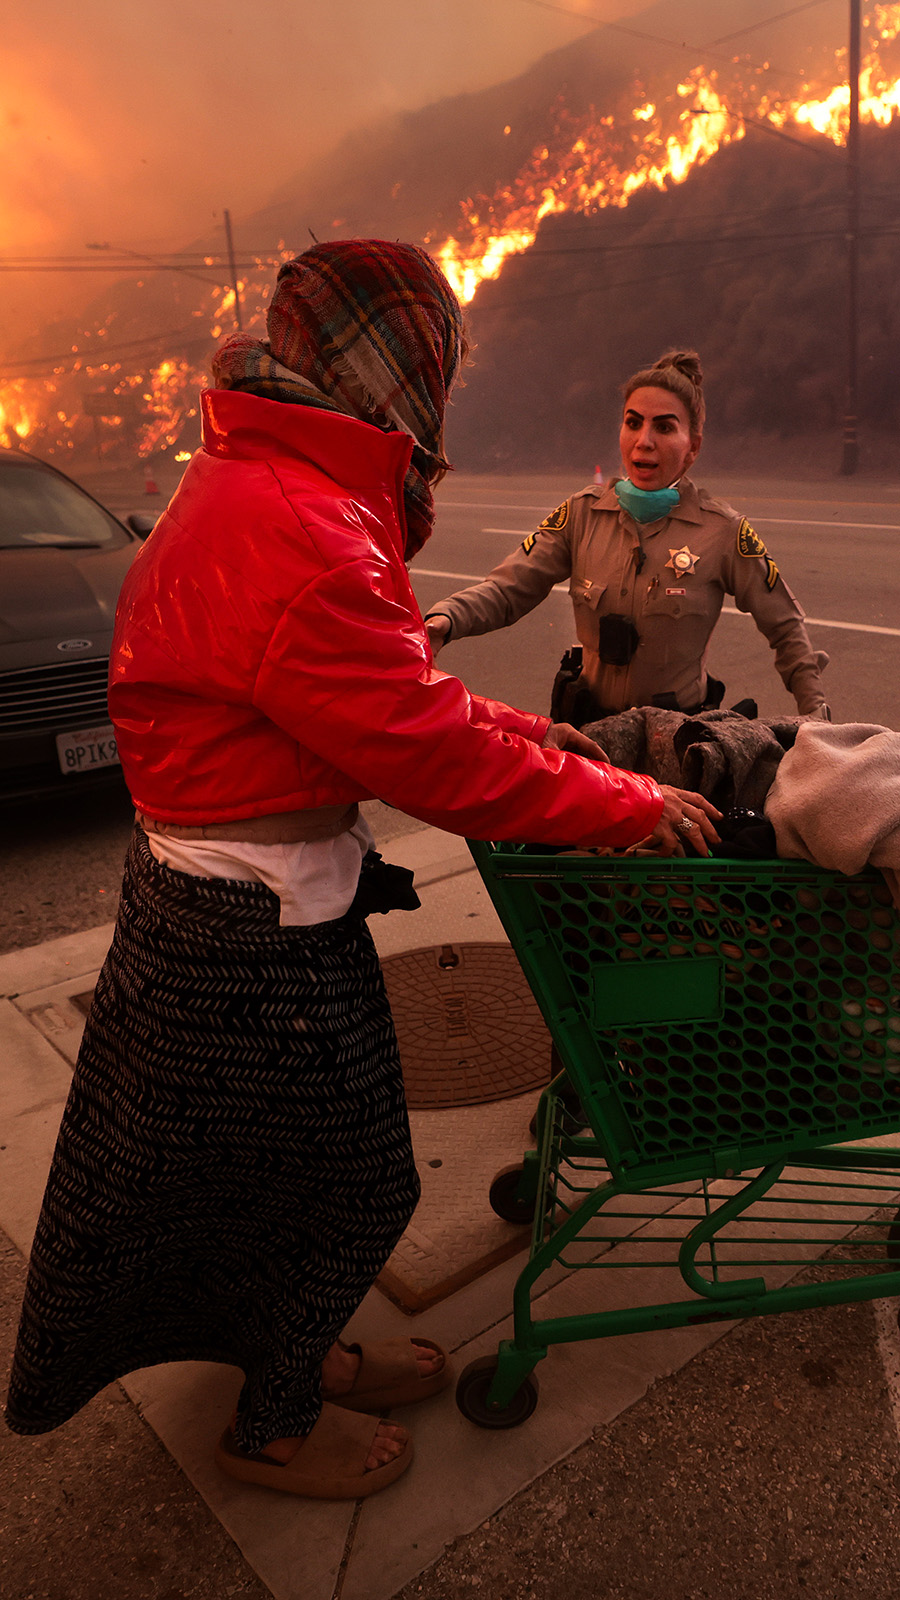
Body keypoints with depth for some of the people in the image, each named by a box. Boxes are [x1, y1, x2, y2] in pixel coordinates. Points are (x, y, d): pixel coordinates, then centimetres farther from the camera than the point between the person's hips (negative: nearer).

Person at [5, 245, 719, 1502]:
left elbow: (389, 690, 12)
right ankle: (275, 1427, 39)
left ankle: (301, 1354, 50)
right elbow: (435, 757, -26)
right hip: (255, 931, -10)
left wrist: (528, 734, 7)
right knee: (345, 1180, 12)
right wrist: (631, 806, -15)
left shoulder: (266, 484, 9)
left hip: (243, 897, 10)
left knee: (326, 1168, 25)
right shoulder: (294, 532, -27)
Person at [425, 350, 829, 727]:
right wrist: (445, 621, -26)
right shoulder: (584, 513, 0)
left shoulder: (722, 530, -6)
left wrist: (815, 712, -3)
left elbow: (785, 628, 3)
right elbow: (507, 588, -7)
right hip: (586, 722, 1)